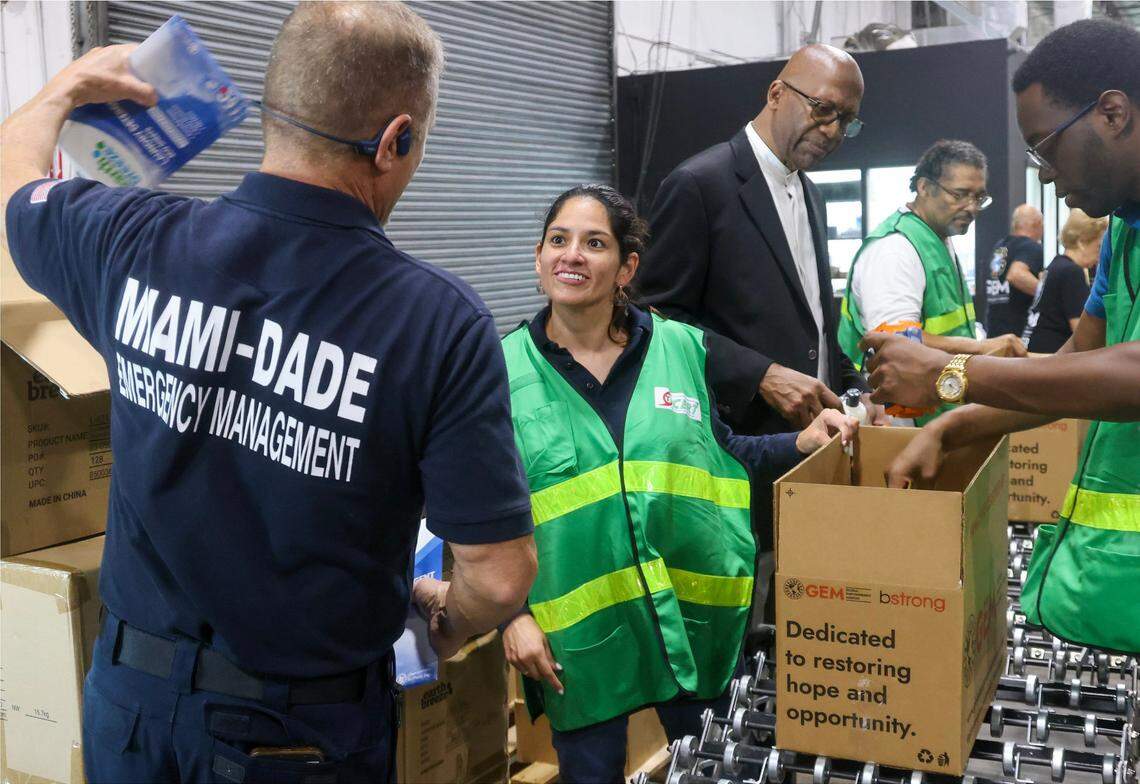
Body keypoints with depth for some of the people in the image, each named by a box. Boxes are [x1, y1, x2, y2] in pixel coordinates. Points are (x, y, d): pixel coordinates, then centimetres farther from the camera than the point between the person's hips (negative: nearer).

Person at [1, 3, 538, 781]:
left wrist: (74, 81, 28)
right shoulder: (441, 322, -23)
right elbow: (500, 574, -19)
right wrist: (449, 624, 3)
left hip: (131, 692, 3)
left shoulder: (131, 243, -14)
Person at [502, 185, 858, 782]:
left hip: (694, 613, 2)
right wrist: (512, 612, -10)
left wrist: (801, 444, -2)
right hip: (575, 632, -2)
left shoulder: (682, 348, 0)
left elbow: (717, 455, 11)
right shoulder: (502, 368, -5)